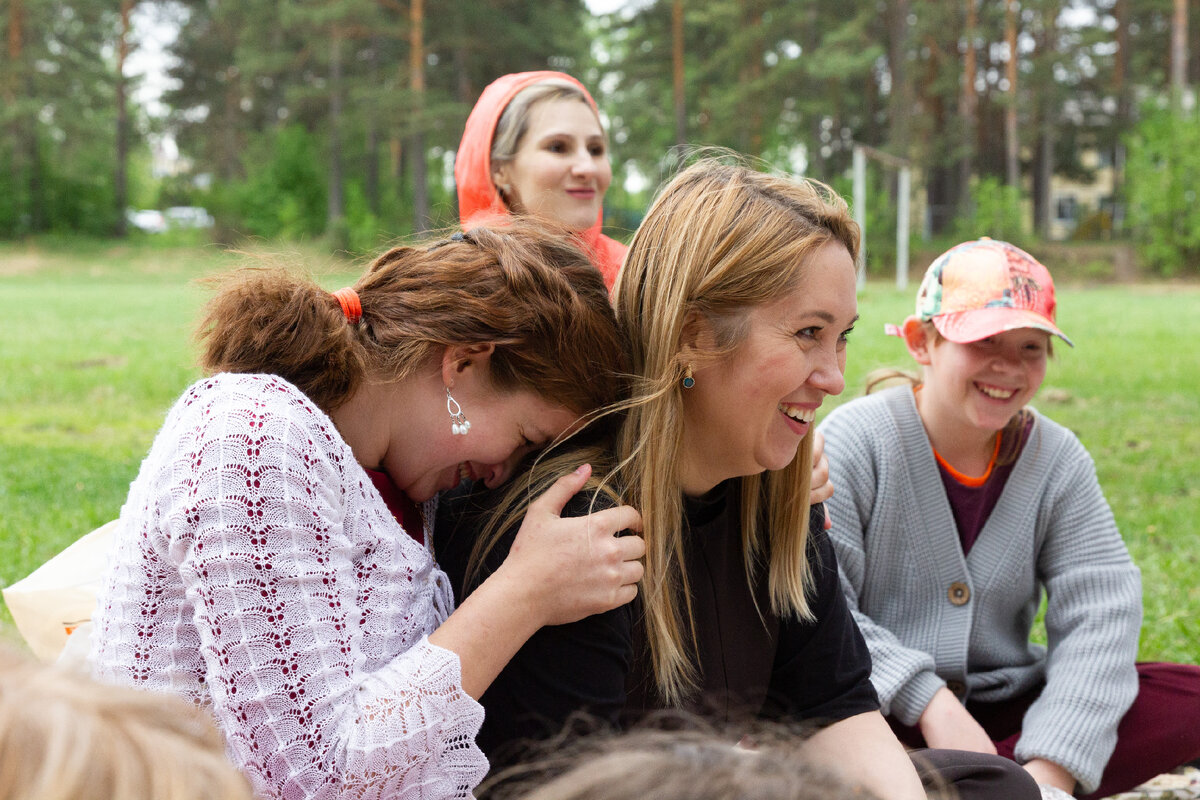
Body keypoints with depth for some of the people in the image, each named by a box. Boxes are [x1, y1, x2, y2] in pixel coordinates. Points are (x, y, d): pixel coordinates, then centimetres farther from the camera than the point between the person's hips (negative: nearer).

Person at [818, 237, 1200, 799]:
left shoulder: (1058, 460, 2)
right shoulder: (854, 441, -10)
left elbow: (1099, 610, -8)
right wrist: (928, 702, -26)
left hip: (999, 711, 4)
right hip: (880, 708, -4)